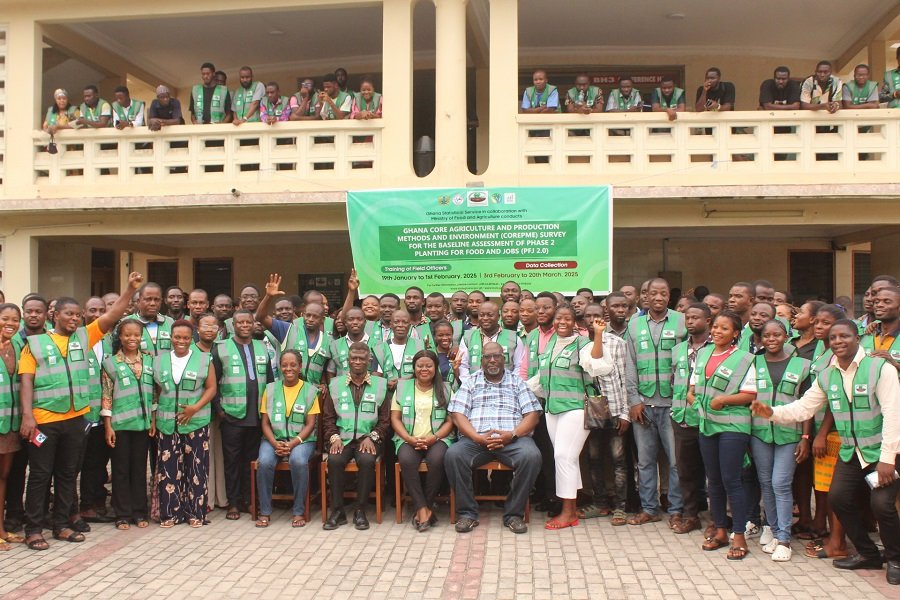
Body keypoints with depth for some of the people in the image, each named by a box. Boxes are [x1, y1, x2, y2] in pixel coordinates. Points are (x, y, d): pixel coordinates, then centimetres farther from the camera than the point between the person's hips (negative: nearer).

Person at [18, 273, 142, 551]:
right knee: (40, 474, 3)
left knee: (68, 474, 12)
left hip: (75, 418, 4)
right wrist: (27, 415, -14)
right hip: (43, 419, -3)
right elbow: (26, 380, -4)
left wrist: (131, 288, -6)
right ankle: (33, 529, 12)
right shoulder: (35, 343, 2)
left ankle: (61, 525, 23)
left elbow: (112, 316, 4)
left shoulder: (84, 337, 10)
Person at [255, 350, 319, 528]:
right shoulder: (270, 389, 10)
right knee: (264, 462, -29)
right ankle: (265, 512, -12)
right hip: (273, 438, 2)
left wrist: (293, 443, -15)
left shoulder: (310, 390, 4)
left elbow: (310, 424, 0)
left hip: (301, 439, -2)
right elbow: (265, 422, 7)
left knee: (299, 461, -33)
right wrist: (275, 443, -11)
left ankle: (298, 512, -17)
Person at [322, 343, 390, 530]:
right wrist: (334, 437, -6)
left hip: (368, 438, -1)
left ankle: (360, 510, -15)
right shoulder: (335, 384, 14)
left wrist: (372, 437, -8)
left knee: (367, 460, -32)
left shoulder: (380, 384, 10)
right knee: (334, 460, -29)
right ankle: (337, 510, -14)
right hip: (342, 437, 1)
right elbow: (328, 417, 11)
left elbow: (385, 419, 7)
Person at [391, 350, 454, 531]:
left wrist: (433, 438, -12)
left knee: (437, 459, -34)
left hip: (437, 439, -1)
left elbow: (450, 421, 5)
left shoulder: (445, 389, 12)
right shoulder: (402, 387, 14)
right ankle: (423, 508, -25)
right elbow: (395, 418, 8)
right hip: (408, 440, 1)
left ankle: (424, 507, -18)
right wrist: (409, 438, -9)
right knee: (406, 460, -33)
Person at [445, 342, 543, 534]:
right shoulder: (471, 382, 17)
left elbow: (533, 415, 7)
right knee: (453, 455, -30)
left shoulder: (517, 381, 17)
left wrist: (512, 435, -11)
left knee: (531, 456, -31)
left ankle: (513, 513, -15)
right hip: (476, 439, 0)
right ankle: (467, 513, -15)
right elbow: (457, 414, 5)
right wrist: (477, 437, -12)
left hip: (512, 439, 0)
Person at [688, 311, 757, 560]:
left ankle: (739, 536, 4)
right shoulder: (703, 353, 11)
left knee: (730, 480, -6)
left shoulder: (743, 359, -7)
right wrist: (693, 397, 0)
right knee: (713, 479, 11)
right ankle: (720, 530, 23)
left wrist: (724, 399, -21)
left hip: (733, 426, -6)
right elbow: (693, 384, 19)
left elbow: (751, 395, -10)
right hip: (707, 424, 6)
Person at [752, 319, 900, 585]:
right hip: (850, 451, 6)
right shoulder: (826, 376, 2)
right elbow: (803, 407, 2)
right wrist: (772, 412, -16)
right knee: (837, 498, -1)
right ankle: (867, 554, 22)